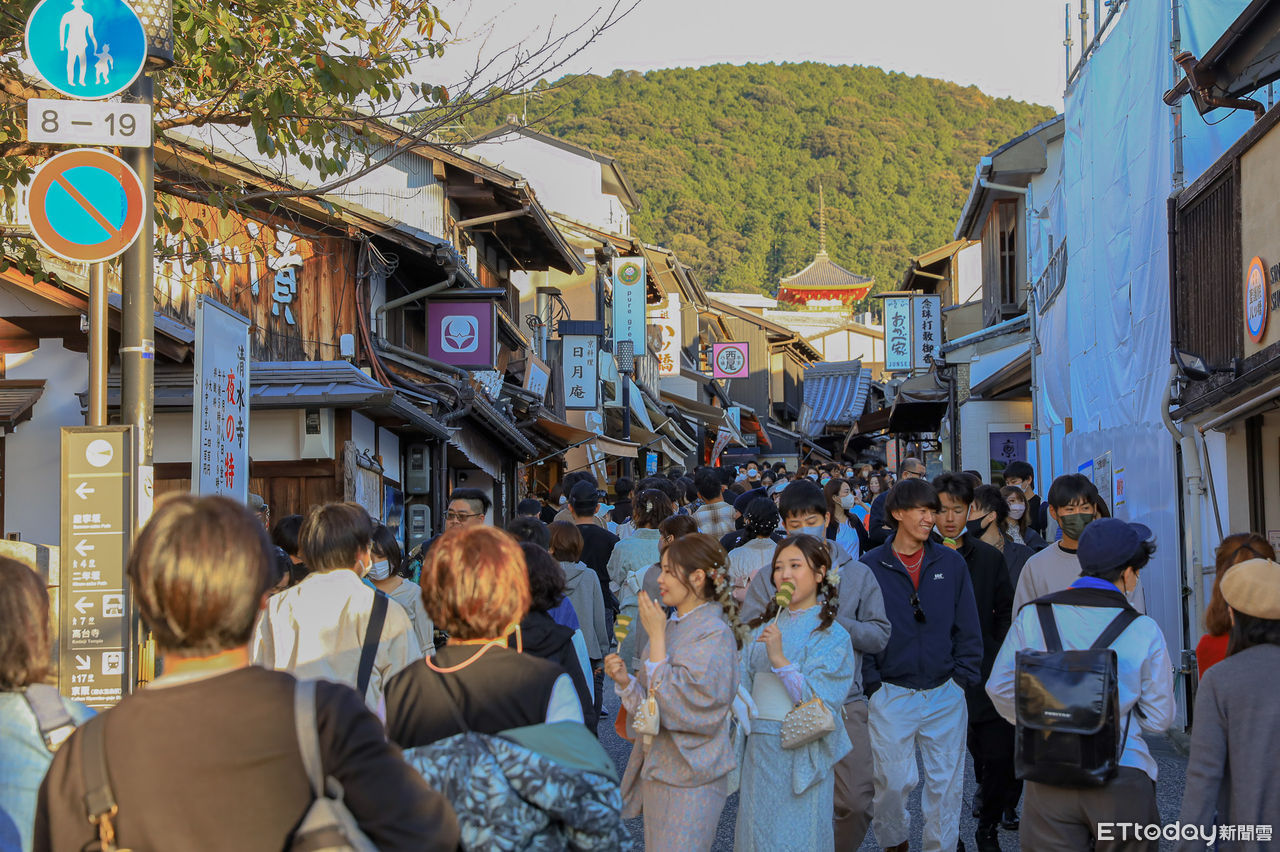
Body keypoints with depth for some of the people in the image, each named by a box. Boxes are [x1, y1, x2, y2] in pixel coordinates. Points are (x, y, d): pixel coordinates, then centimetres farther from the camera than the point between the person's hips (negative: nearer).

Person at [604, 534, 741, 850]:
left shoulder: (714, 634, -16)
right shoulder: (673, 625, 8)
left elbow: (677, 703, -23)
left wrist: (656, 634, -20)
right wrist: (625, 680, -6)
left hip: (690, 779, -8)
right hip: (655, 767, 8)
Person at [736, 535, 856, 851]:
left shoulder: (831, 635, -7)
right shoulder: (763, 628, 10)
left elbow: (818, 702, -17)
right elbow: (743, 688, 11)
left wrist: (779, 658, -24)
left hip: (801, 755, -5)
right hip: (759, 750, 5)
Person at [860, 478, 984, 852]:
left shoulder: (951, 563, 5)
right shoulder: (871, 566, -2)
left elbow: (968, 626, 9)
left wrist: (963, 677, 1)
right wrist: (871, 682, -6)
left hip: (945, 694, 2)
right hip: (891, 695, -2)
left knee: (946, 782, 5)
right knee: (892, 781, 2)